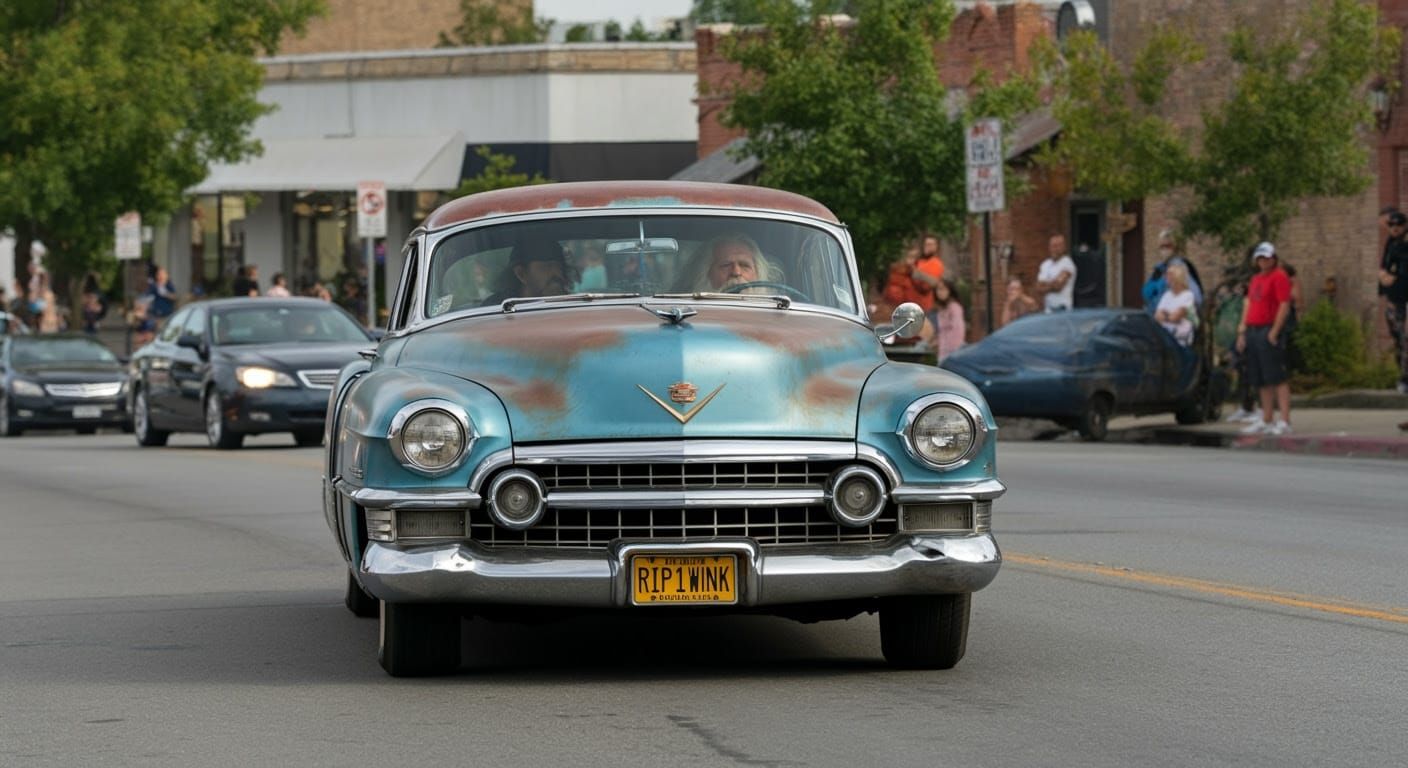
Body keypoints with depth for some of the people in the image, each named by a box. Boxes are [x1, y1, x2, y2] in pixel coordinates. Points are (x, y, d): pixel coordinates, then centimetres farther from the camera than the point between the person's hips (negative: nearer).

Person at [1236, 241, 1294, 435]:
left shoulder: (1279, 277, -6)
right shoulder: (1256, 279, 21)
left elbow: (1284, 306, -13)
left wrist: (1274, 332, -17)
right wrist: (1242, 331, 16)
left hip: (1269, 331, -9)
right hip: (1253, 331, 9)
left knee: (1278, 378, -10)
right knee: (1262, 382, 11)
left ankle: (1284, 421, -12)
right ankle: (1266, 421, 15)